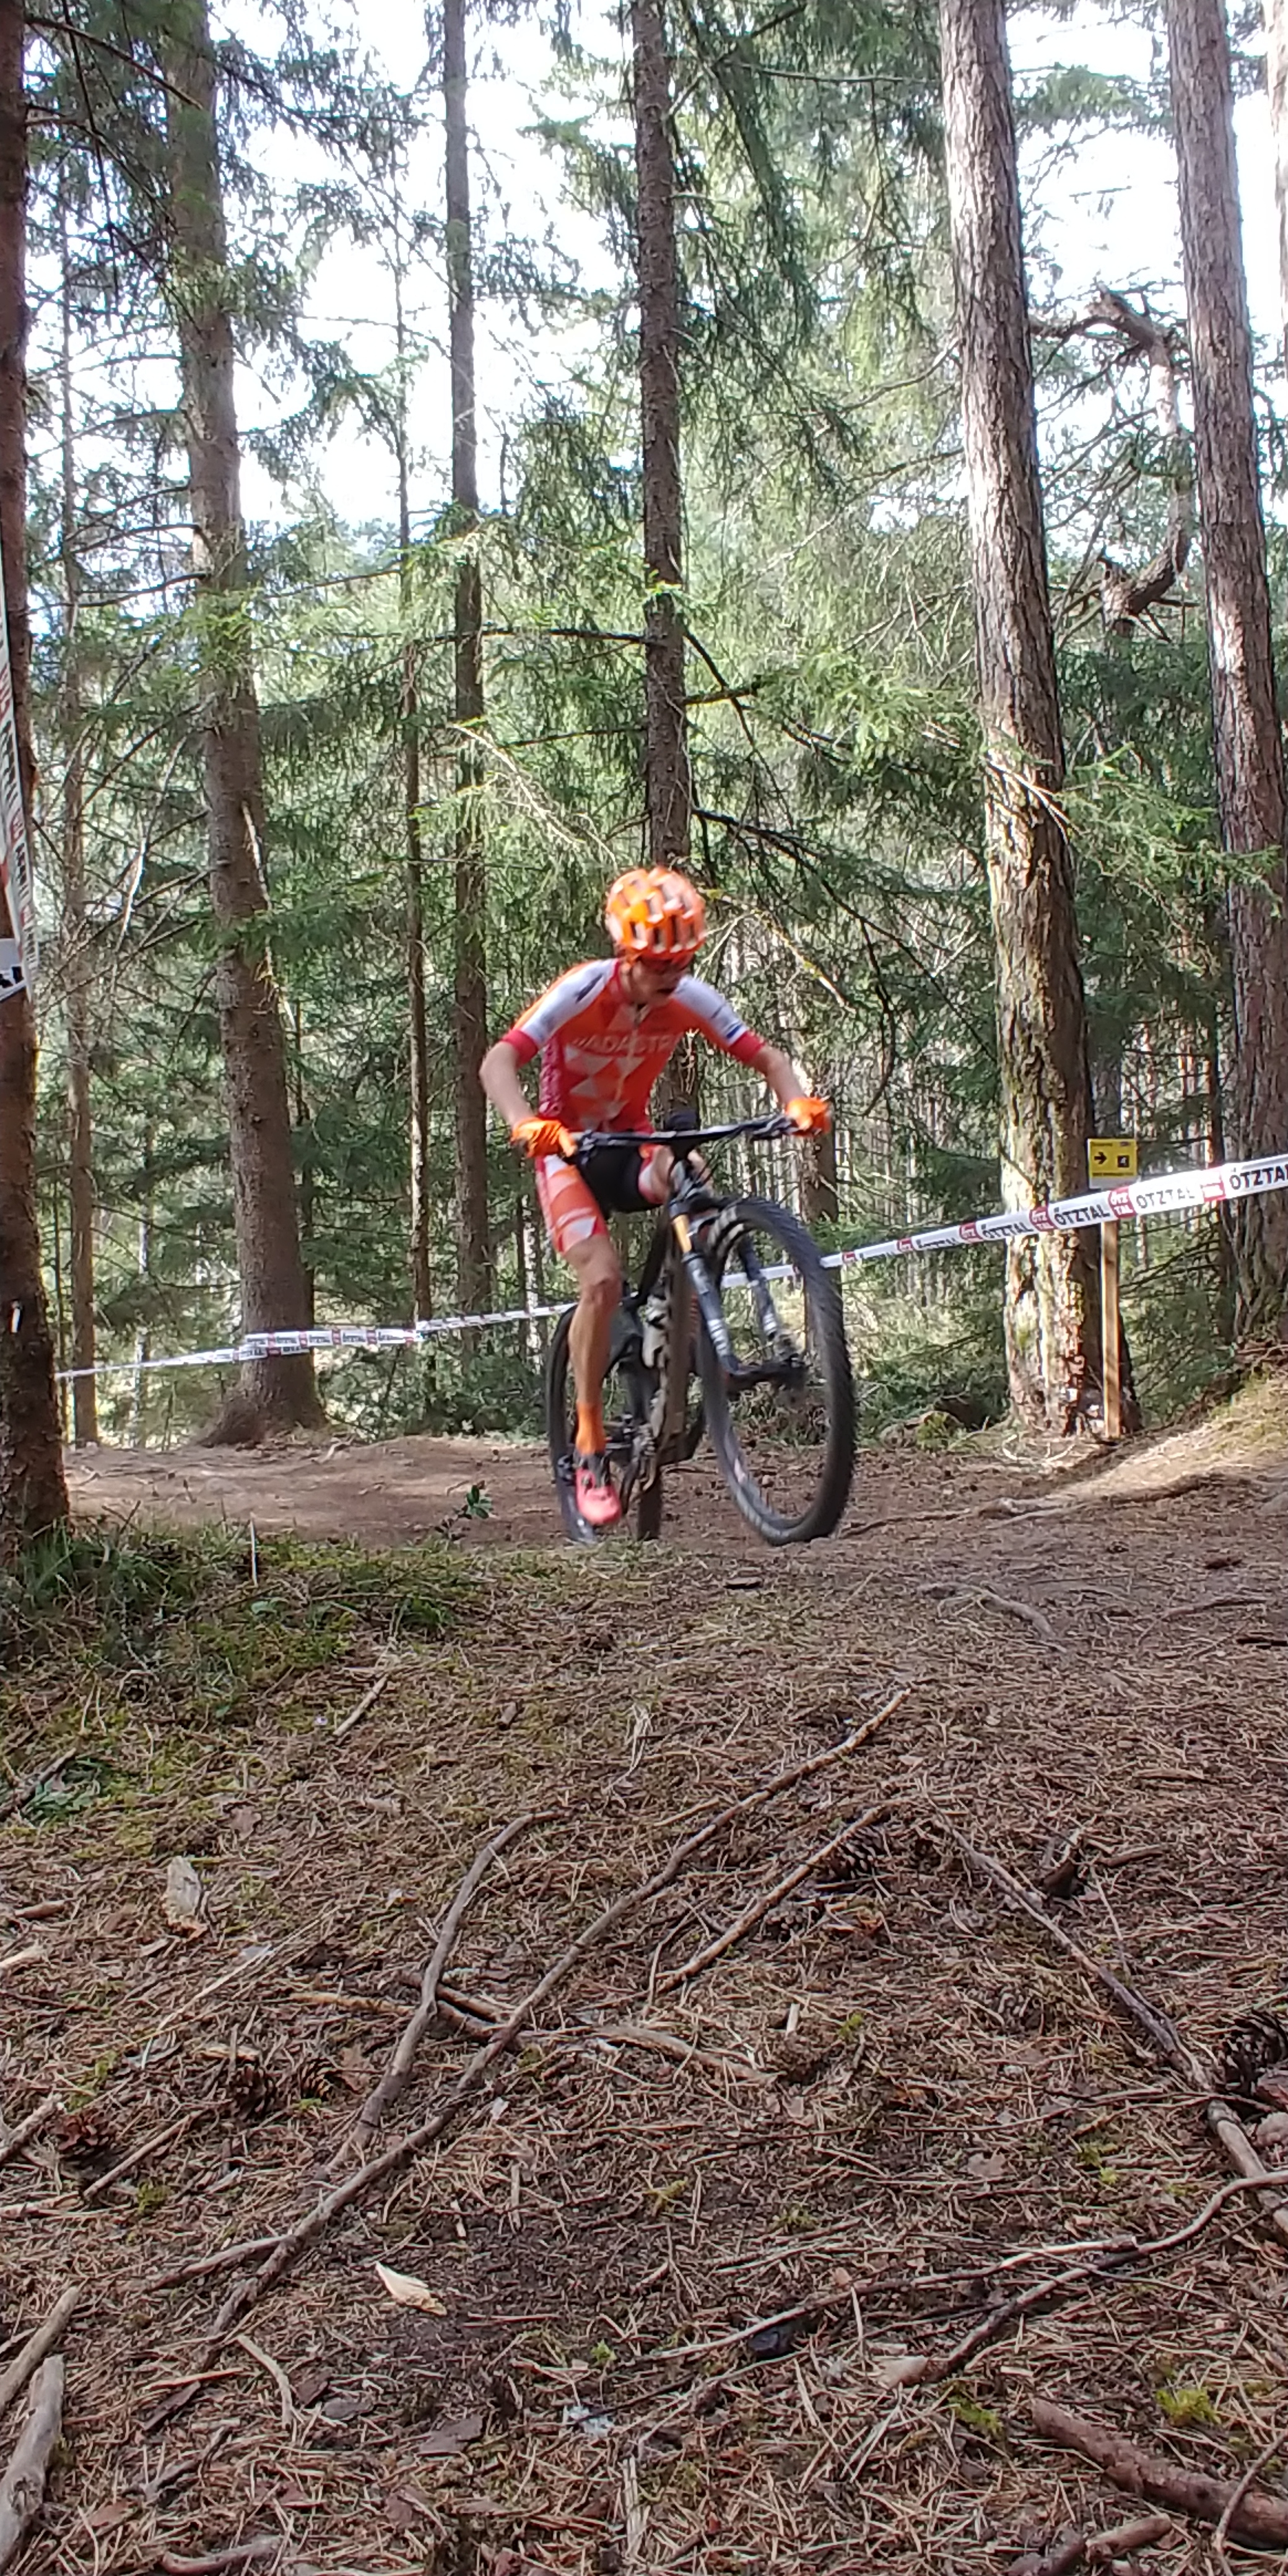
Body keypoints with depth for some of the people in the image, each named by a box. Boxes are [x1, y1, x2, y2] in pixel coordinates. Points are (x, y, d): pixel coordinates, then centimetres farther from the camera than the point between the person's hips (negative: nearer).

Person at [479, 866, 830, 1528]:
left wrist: (798, 1102, -31)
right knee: (603, 1278, -24)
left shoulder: (690, 999, -12)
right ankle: (590, 1444, -11)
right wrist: (526, 1125, -53)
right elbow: (497, 1062, -33)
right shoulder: (583, 991, -24)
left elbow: (765, 1056, -9)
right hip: (566, 1147, -3)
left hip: (630, 1140, 3)